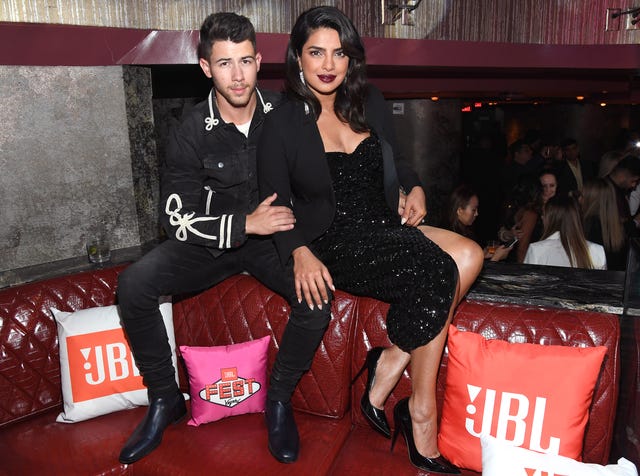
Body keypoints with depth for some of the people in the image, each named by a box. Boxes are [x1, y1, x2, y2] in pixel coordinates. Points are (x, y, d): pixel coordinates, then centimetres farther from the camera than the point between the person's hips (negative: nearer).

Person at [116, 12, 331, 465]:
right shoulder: (192, 134, -10)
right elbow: (177, 219, -9)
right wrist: (246, 223, -20)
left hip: (274, 236, 0)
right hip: (213, 240, 0)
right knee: (133, 285, -21)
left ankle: (279, 398, -2)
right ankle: (165, 398, 1)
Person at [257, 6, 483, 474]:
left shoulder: (371, 103, 10)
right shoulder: (282, 125, -3)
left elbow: (396, 162, 22)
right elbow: (275, 204, -3)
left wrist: (415, 189, 1)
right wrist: (300, 253, -19)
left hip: (385, 228, 6)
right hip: (332, 246, -6)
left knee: (469, 256, -19)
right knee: (436, 274, -26)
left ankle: (389, 368, -11)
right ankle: (421, 413, -7)